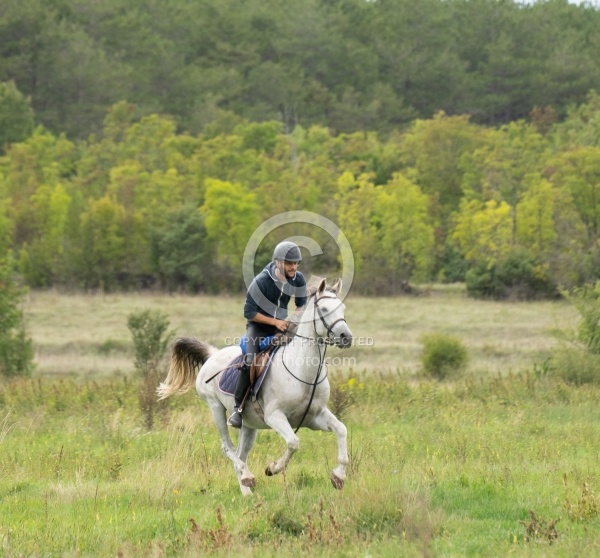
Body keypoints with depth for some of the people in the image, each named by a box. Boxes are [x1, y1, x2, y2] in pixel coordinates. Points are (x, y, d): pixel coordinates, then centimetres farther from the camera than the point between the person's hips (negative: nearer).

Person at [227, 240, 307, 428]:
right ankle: (238, 408, -16)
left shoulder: (298, 280, -8)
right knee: (250, 362, -27)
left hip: (281, 325, 5)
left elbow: (302, 305, 9)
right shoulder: (261, 281, -24)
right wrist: (275, 322, -26)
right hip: (258, 326, -5)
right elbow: (249, 312, -19)